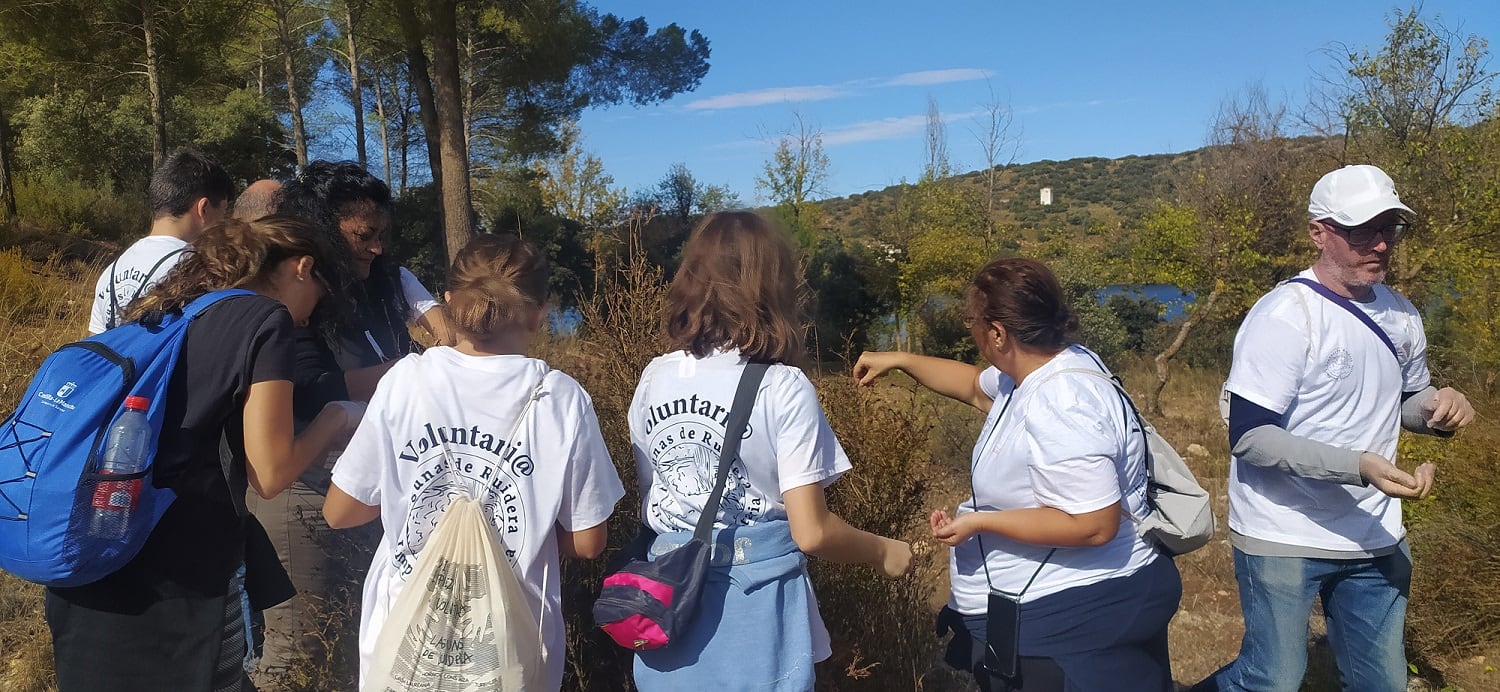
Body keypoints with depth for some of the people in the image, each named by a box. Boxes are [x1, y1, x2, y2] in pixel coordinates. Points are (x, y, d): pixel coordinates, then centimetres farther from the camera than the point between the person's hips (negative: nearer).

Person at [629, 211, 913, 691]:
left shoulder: (654, 380, -2)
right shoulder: (782, 388, -17)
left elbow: (649, 505, 7)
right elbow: (810, 532, -15)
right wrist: (883, 552, 2)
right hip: (753, 611, -4)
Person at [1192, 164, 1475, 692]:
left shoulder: (1401, 316, 5)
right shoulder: (1282, 317, -18)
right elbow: (1250, 436, -22)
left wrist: (1438, 406, -3)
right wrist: (1358, 466, -32)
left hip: (1377, 539, 7)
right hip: (1284, 541, -7)